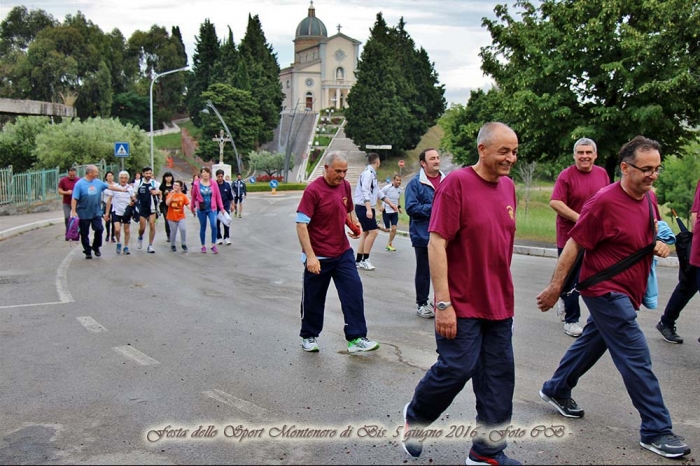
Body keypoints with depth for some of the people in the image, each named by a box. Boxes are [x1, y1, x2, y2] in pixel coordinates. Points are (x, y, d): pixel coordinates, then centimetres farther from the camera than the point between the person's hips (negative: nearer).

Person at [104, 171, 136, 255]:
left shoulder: (130, 188, 2)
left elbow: (133, 199, 12)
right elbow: (109, 200, -2)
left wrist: (133, 201, -13)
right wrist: (107, 212, -5)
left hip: (127, 212, 2)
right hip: (116, 211, -2)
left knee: (127, 230, 7)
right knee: (117, 230, -15)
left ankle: (126, 247, 20)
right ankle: (118, 243, 12)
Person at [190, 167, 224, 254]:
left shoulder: (214, 184, -3)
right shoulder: (196, 184, -3)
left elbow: (218, 196, 1)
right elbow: (193, 197, 7)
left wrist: (221, 208, 1)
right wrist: (192, 207, 14)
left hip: (212, 209, -1)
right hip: (201, 209, 1)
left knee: (213, 225, -18)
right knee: (203, 228, 10)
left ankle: (213, 245, -6)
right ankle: (203, 246, 23)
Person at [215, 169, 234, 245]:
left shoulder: (227, 185, 0)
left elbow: (230, 196, 9)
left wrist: (231, 205, 10)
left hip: (226, 206, 1)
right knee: (217, 223, 7)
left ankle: (226, 238, 8)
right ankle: (219, 238, 17)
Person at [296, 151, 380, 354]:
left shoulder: (345, 186, 4)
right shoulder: (313, 190, -16)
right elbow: (301, 224, -19)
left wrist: (355, 223, -2)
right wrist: (310, 256, -25)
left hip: (343, 253, 6)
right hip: (319, 257, -5)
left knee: (354, 292, -2)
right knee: (314, 299, 8)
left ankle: (356, 338, 3)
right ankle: (309, 337, 27)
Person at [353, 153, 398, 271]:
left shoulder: (372, 173, 16)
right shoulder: (368, 173, -14)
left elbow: (378, 192, 22)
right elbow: (365, 192, -22)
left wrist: (391, 203, 23)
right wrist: (368, 209, -30)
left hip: (367, 207, 10)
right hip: (363, 207, -10)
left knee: (366, 233, 10)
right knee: (373, 231, -11)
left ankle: (358, 260, 13)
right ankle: (365, 260, -6)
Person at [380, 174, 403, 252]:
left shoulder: (400, 189, 3)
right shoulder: (387, 188, -14)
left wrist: (399, 207, 8)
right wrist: (380, 206, -12)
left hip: (394, 212, 5)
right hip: (386, 211, -5)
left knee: (394, 228, -4)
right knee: (387, 229, -2)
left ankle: (389, 244, 13)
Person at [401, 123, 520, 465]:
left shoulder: (508, 186, 8)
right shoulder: (456, 183, -13)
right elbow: (436, 244, -17)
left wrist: (504, 291, 19)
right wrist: (443, 303, -20)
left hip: (500, 304, 7)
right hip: (462, 303, -7)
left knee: (498, 376, 9)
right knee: (457, 368, -3)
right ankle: (414, 416, 26)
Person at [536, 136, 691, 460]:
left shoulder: (649, 199, 5)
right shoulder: (604, 202, -20)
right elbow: (574, 245, -17)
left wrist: (660, 244, 4)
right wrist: (555, 287, -15)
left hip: (625, 293, 9)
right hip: (606, 291, -9)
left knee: (591, 343, 20)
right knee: (637, 359, -6)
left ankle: (555, 390, 38)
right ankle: (656, 431, 5)